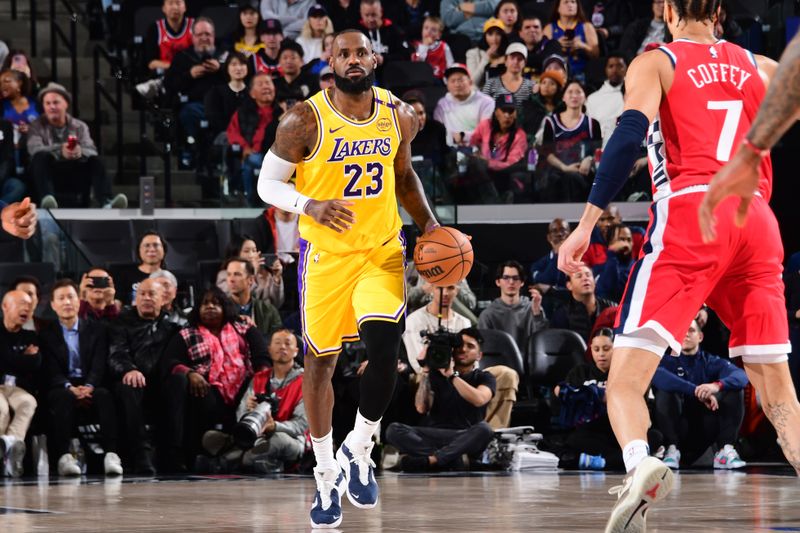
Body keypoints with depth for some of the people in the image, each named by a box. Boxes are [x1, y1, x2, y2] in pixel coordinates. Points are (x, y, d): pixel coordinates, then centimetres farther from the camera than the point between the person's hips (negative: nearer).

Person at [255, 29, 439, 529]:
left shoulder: (398, 115, 0)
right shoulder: (306, 120, -12)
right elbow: (268, 183, -6)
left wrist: (428, 222, 3)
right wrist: (311, 206, -24)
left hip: (382, 250, 2)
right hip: (325, 253, -2)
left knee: (384, 348, -18)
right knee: (321, 362, 6)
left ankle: (357, 450, 4)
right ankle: (327, 473, 22)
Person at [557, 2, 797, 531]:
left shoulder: (655, 63, 9)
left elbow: (629, 135, -7)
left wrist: (586, 223, -10)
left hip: (690, 214, -3)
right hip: (756, 221, 3)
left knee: (626, 378, -7)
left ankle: (640, 463, -38)